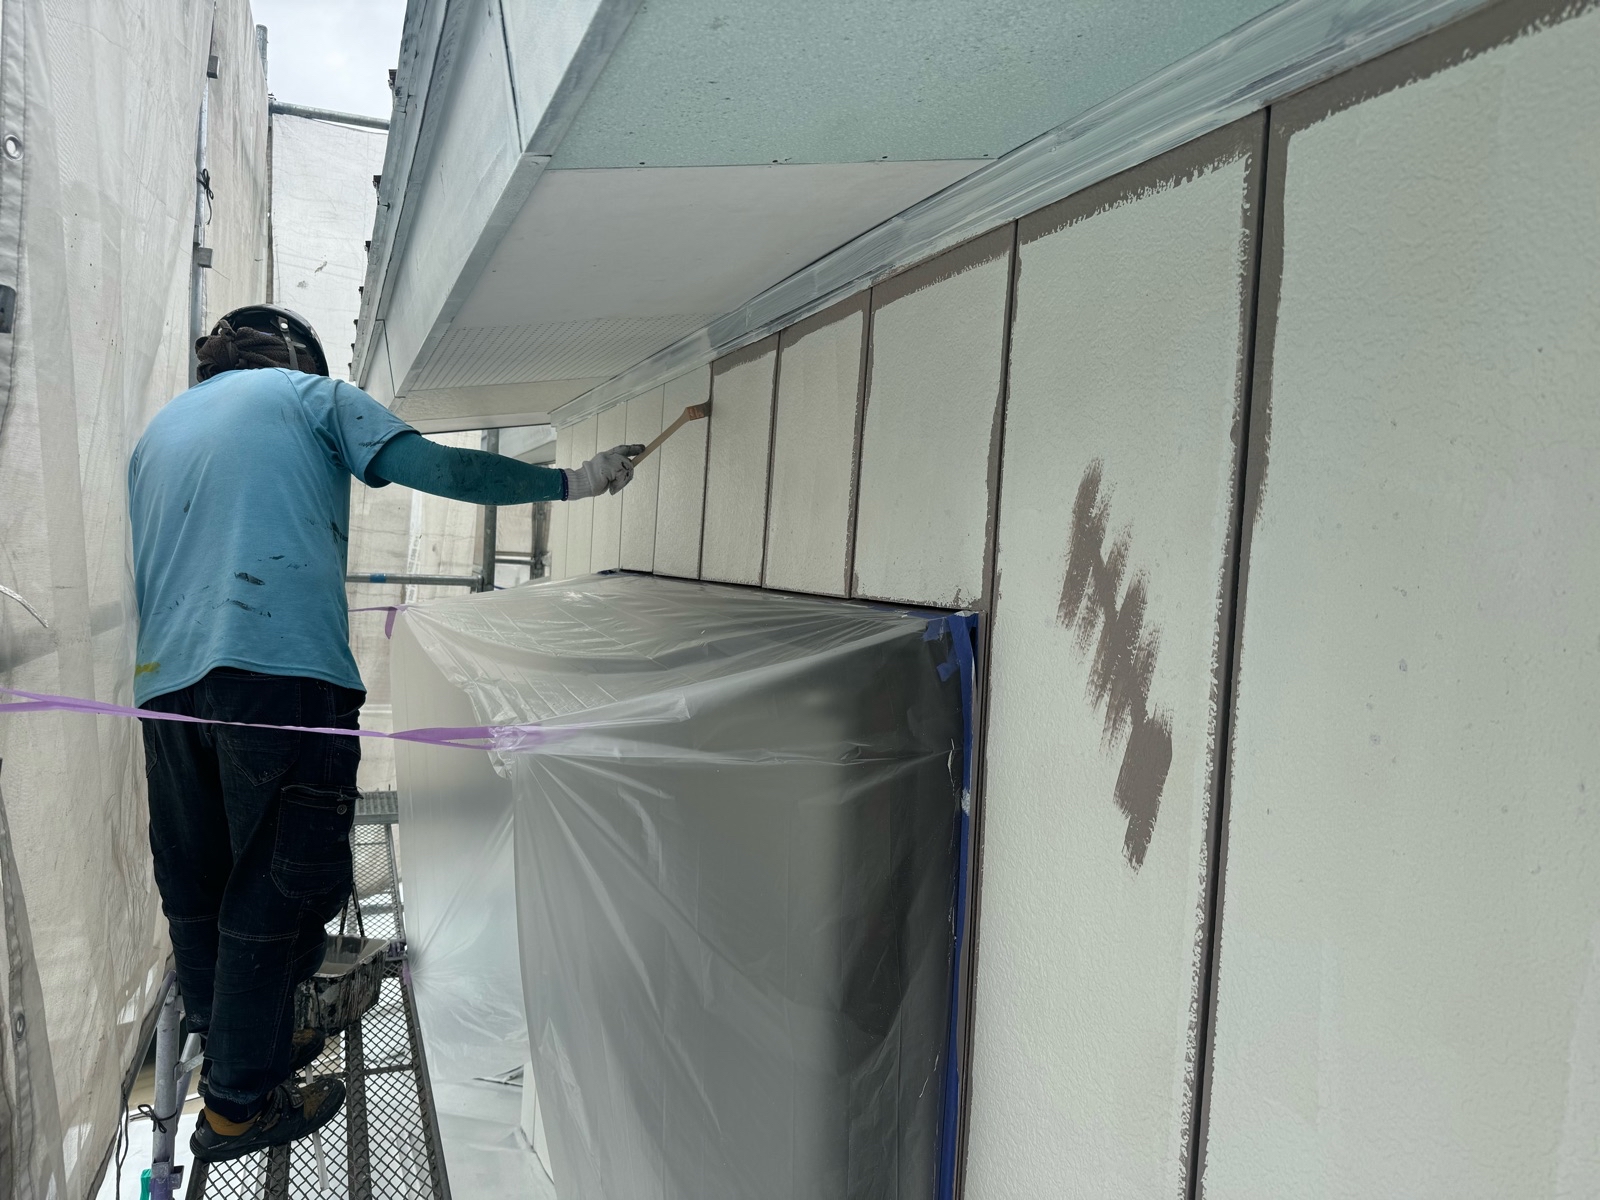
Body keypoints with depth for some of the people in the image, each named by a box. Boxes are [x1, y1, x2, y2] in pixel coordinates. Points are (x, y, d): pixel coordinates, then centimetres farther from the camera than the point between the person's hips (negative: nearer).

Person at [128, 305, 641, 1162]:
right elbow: (436, 468, -3)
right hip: (283, 668, -7)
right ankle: (240, 1101, 12)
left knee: (197, 886, 17)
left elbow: (144, 569, 27)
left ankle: (235, 1041, 33)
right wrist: (569, 482, 3)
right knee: (281, 884, 2)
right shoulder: (310, 394, 10)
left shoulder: (156, 431, 28)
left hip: (165, 680, 7)